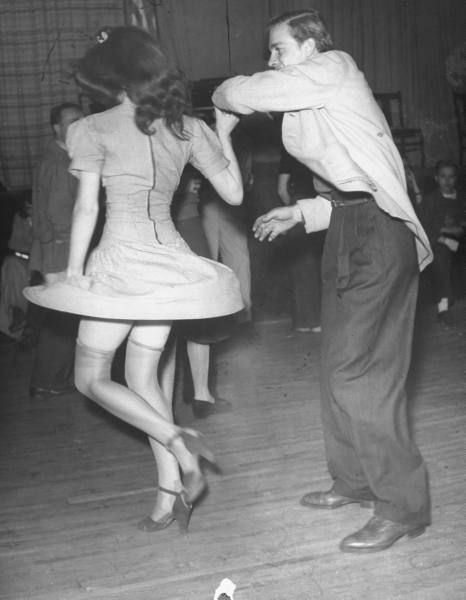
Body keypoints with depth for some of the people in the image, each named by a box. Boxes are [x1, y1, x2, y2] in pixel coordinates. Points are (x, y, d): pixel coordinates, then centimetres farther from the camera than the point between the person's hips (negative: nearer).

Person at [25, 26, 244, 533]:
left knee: (91, 378, 9)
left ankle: (177, 441, -9)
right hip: (171, 261, 6)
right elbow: (233, 193, 8)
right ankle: (169, 495, 11)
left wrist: (73, 272, -3)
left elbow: (86, 207, -8)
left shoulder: (94, 129, -4)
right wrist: (224, 135, 21)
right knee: (144, 376, 14)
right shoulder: (188, 127, 8)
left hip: (121, 262, -6)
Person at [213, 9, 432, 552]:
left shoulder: (334, 67, -4)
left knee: (359, 373, -9)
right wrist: (299, 213, 16)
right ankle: (355, 481, 29)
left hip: (374, 233, -10)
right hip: (351, 233, 10)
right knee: (341, 367, 14)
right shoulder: (317, 105, 22)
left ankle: (402, 506, 2)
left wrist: (222, 96, 13)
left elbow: (243, 94, -9)